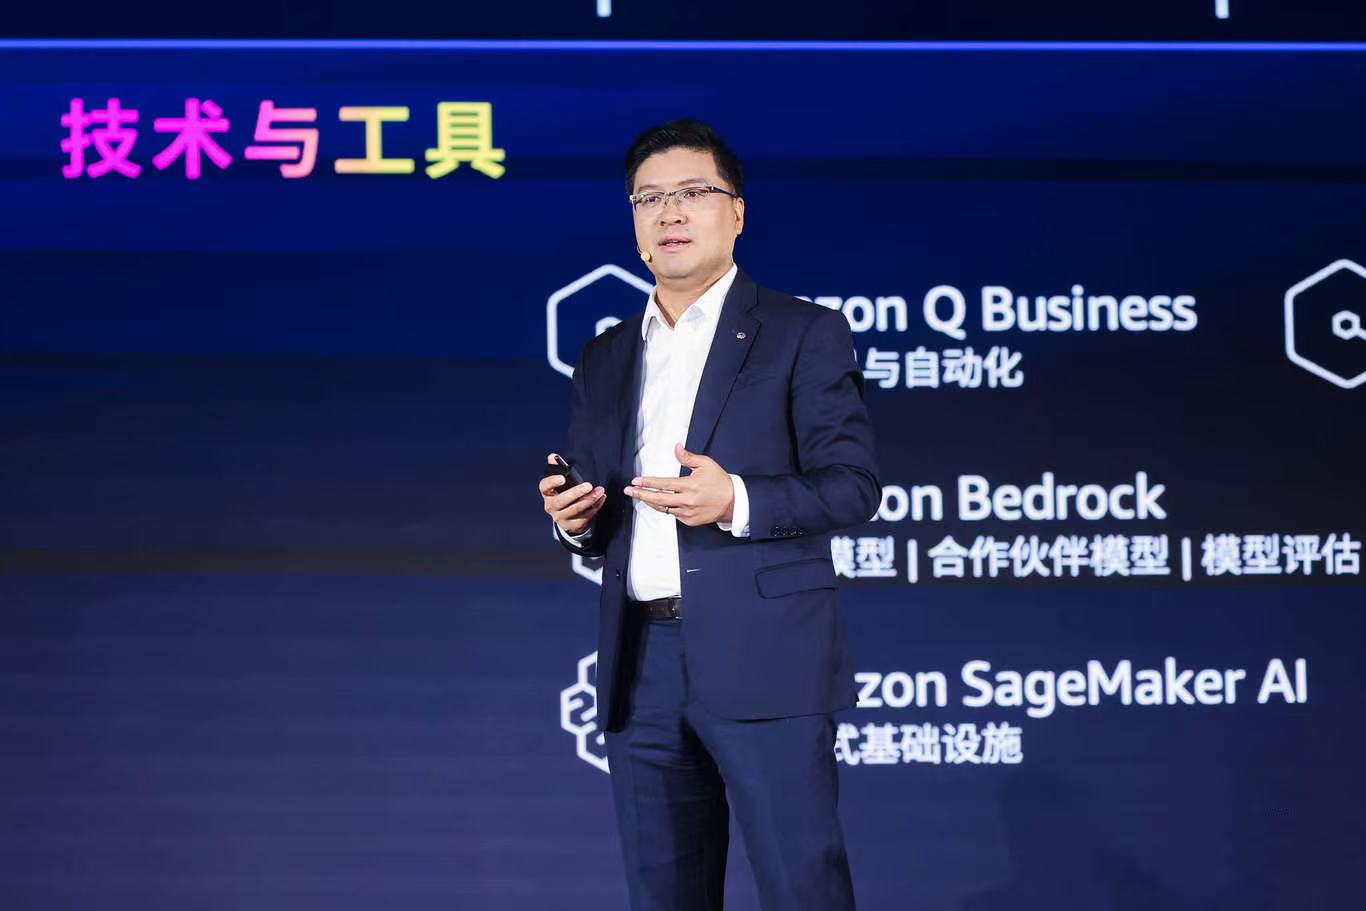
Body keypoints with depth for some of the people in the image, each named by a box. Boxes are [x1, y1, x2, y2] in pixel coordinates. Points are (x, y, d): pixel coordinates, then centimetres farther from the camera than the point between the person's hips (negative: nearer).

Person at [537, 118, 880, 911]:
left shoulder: (805, 335, 2)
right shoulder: (606, 359, 18)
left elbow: (854, 485, -6)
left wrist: (736, 502, -21)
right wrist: (574, 519, -2)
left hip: (763, 661, -5)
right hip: (642, 667, 5)